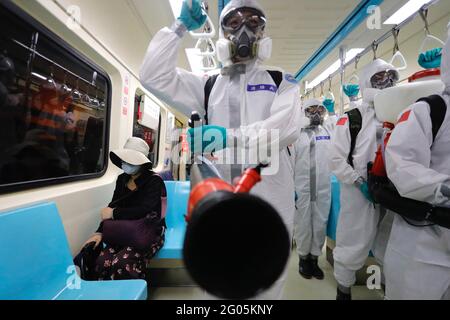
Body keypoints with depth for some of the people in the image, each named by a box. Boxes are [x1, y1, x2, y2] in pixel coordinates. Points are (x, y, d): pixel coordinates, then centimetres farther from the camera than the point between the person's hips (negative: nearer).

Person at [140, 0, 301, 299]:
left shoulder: (281, 82, 9)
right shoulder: (207, 85, 14)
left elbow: (287, 128, -10)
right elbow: (153, 76, 8)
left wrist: (228, 136, -20)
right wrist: (181, 27, 7)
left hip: (270, 205, -1)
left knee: (268, 288, 16)